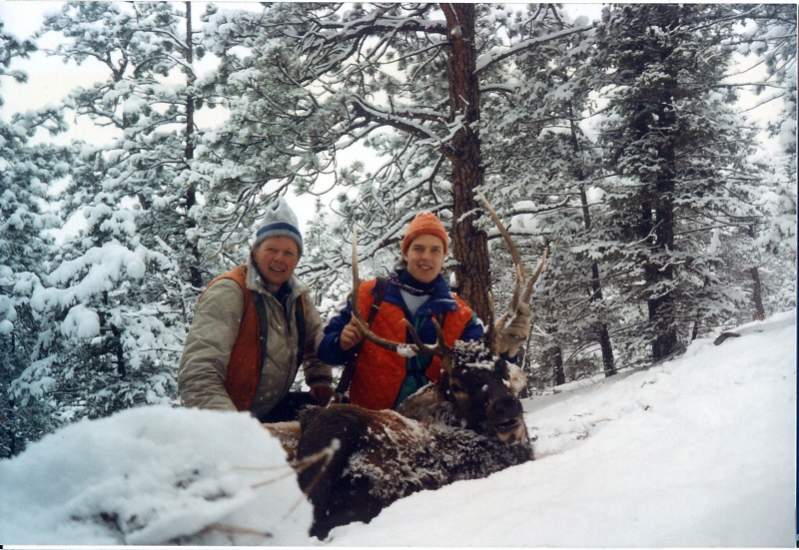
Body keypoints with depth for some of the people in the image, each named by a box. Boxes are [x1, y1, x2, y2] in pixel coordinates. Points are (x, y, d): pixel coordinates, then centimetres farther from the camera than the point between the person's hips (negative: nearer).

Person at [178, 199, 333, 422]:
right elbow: (198, 375, -26)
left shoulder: (296, 295, 1)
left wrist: (322, 386, 8)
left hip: (273, 411, 6)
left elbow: (316, 339, 19)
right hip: (226, 420, -6)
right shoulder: (228, 292, -18)